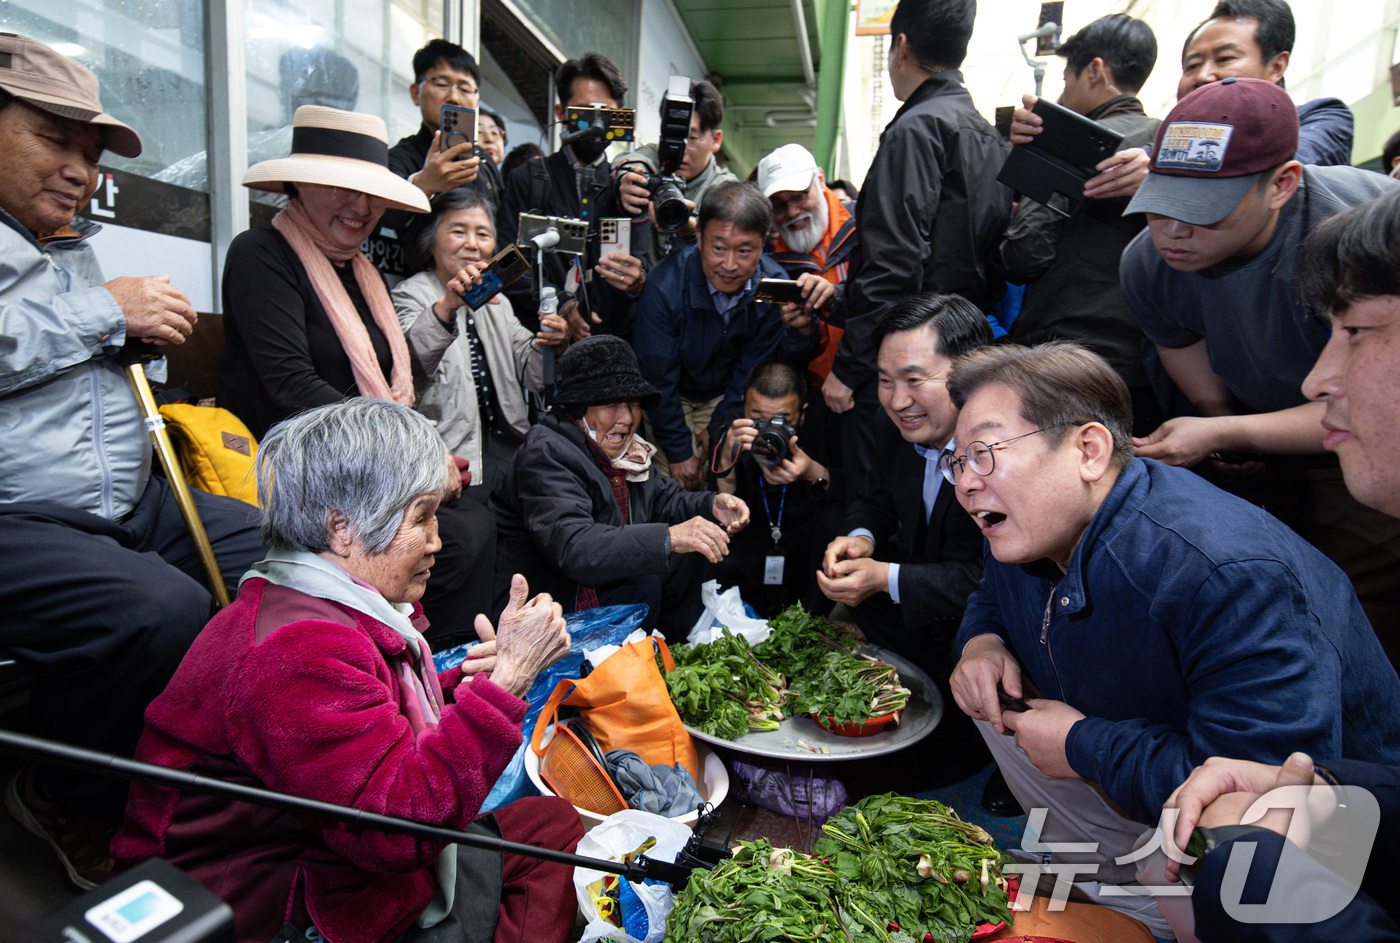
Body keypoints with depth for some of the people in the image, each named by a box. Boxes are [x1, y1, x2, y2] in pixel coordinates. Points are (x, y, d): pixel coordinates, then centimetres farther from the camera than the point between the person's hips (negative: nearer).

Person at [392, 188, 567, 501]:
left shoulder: (495, 301, 21)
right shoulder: (411, 295, 0)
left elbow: (531, 377, 18)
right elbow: (410, 360, -23)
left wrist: (544, 344, -3)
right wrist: (446, 307, -40)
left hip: (509, 442, 7)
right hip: (456, 455, -6)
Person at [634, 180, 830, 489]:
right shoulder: (664, 286, -30)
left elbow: (754, 367, -6)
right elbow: (657, 379, -20)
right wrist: (679, 452, -15)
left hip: (727, 396, 3)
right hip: (672, 397, -2)